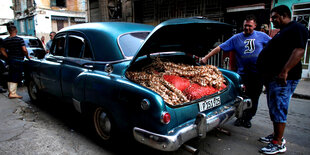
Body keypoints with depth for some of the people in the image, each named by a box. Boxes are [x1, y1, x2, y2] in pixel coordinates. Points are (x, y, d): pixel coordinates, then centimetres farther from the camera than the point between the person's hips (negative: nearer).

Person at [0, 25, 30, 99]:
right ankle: (12, 93, 0)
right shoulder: (20, 39, -12)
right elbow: (24, 50, -19)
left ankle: (10, 91, 25)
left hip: (10, 60, 7)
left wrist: (8, 57, 16)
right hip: (18, 60, -6)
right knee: (15, 78, -2)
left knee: (10, 77, 16)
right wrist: (27, 56, -4)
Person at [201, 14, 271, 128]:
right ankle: (240, 117, 22)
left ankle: (247, 118, 25)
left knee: (254, 97, 9)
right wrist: (206, 57, -8)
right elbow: (220, 47, -1)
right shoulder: (236, 38, 4)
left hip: (258, 73, 1)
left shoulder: (261, 36, 6)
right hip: (243, 73, -1)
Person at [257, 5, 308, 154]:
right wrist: (267, 75, 23)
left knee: (278, 110, -7)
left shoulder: (296, 28, -8)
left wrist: (284, 71, -29)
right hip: (272, 77, 10)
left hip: (283, 78, -10)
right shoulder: (282, 32, 23)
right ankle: (276, 135, 28)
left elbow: (299, 51, -21)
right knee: (274, 109, 15)